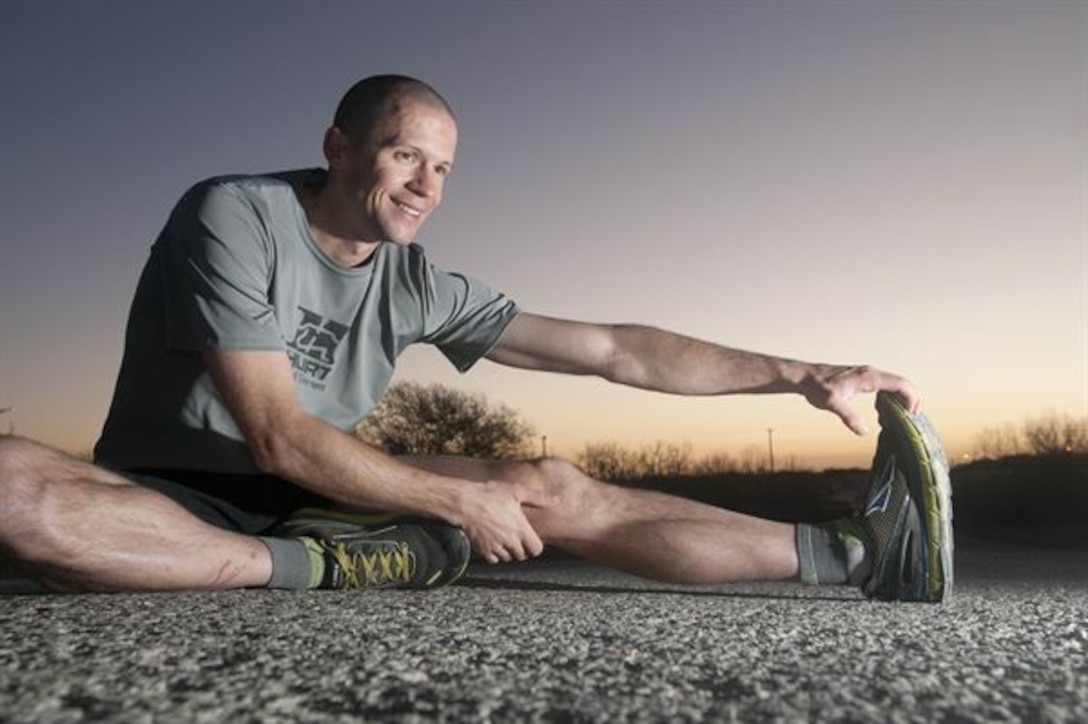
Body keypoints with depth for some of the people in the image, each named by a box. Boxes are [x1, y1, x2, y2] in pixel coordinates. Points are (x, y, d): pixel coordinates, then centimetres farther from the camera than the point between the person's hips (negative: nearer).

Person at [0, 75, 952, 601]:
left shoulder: (418, 287, -3)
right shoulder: (232, 218, -17)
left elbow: (613, 351, -6)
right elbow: (277, 438, -23)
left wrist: (801, 375, -8)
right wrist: (461, 499, -20)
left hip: (311, 498, 3)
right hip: (170, 499, -3)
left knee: (559, 492, -13)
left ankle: (852, 554, -15)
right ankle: (326, 570, -26)